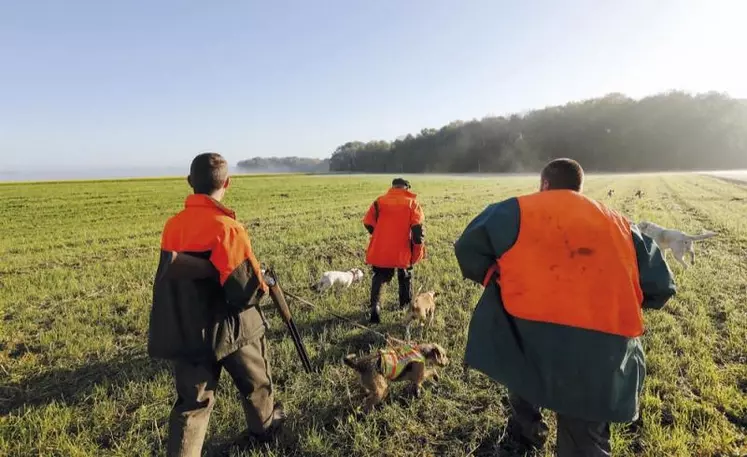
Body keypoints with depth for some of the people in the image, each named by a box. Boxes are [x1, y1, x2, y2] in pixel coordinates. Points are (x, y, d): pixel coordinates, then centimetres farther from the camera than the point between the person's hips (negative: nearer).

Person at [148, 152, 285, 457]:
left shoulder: (172, 225, -3)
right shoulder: (227, 228, -24)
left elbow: (174, 274, 7)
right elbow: (248, 291, -23)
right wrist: (262, 285, -3)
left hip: (186, 333, 4)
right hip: (231, 329, -4)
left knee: (192, 403, 15)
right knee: (255, 382, 24)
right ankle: (264, 426, 49)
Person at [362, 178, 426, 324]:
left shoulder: (380, 201, 3)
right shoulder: (412, 203, -2)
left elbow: (368, 222, 3)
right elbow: (417, 228, -11)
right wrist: (418, 249, -3)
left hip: (380, 249, 1)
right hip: (402, 250, 0)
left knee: (379, 277, 12)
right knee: (405, 276, 22)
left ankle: (375, 305, -6)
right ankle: (406, 304, 35)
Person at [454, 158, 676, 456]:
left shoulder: (518, 210, 6)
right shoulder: (620, 224, 17)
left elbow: (468, 247, 4)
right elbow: (661, 287, 19)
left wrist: (495, 278, 21)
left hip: (533, 337, -2)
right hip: (605, 349, 3)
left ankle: (527, 430, 47)